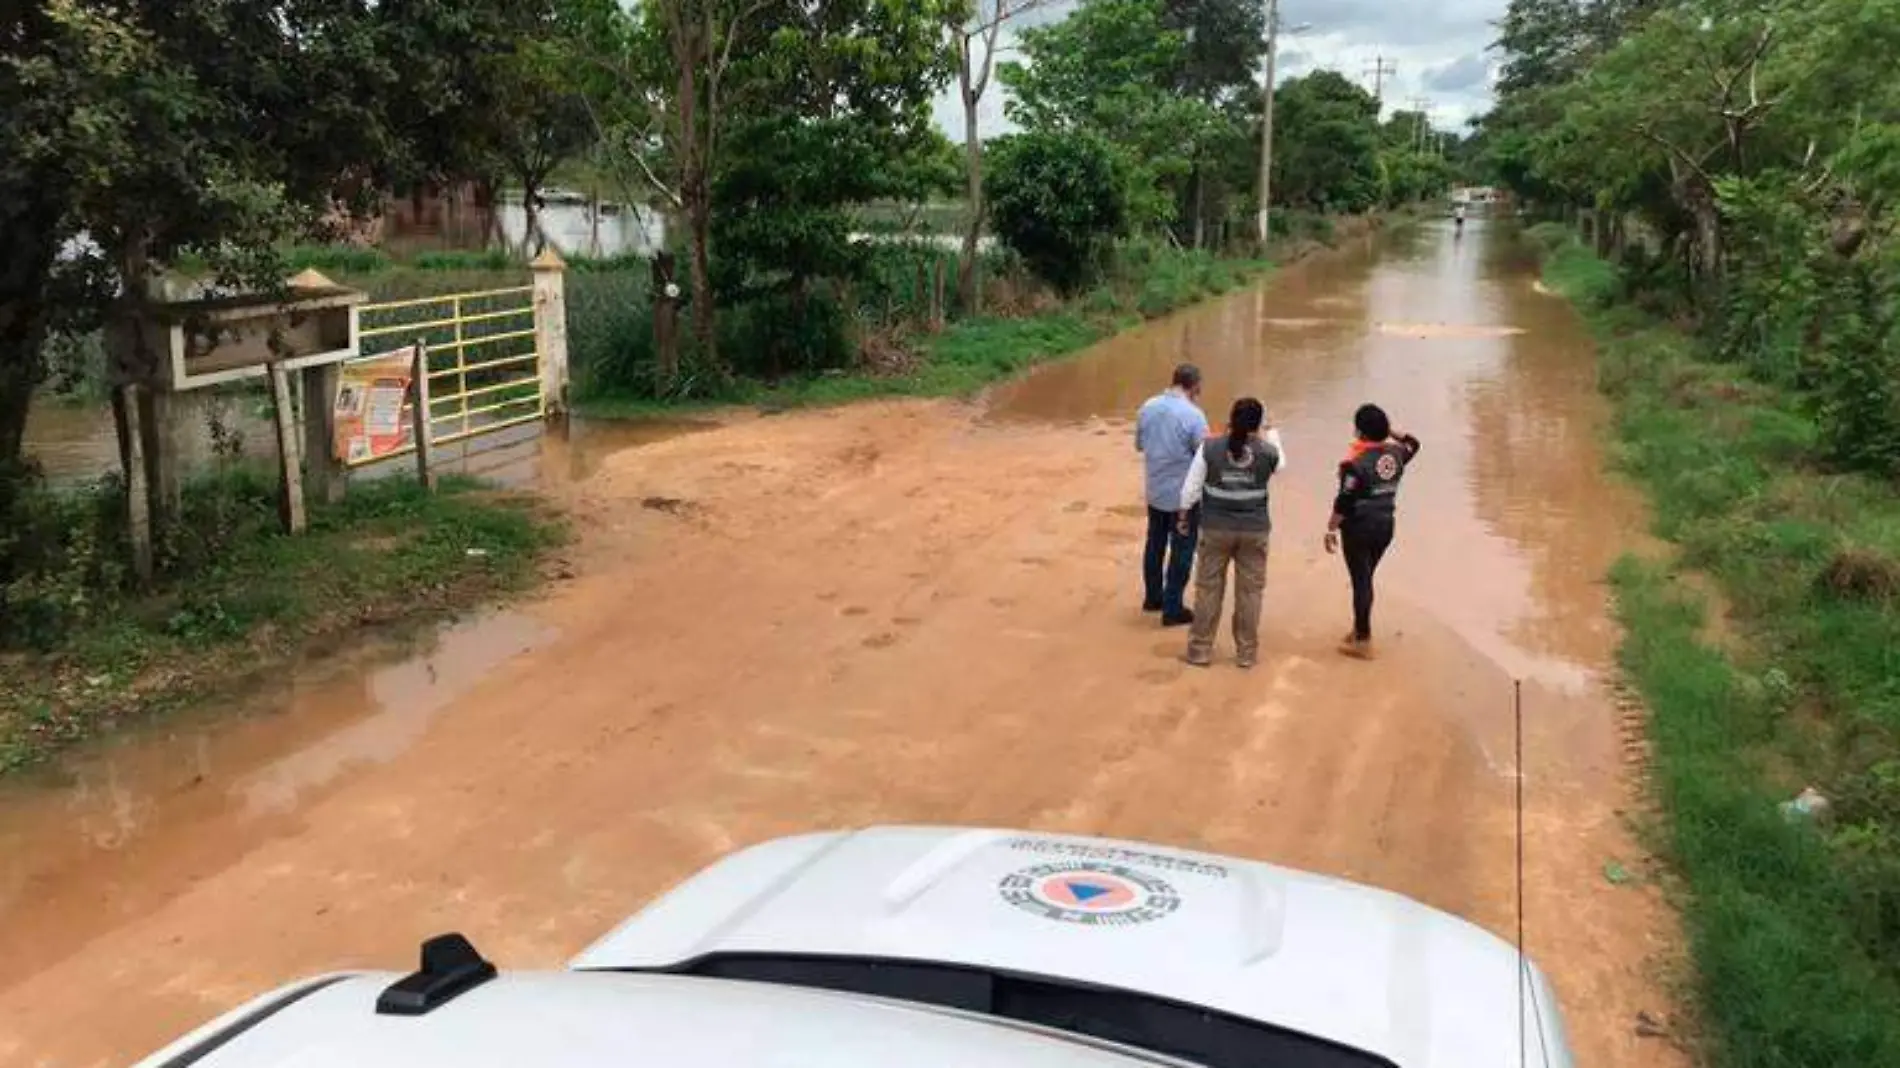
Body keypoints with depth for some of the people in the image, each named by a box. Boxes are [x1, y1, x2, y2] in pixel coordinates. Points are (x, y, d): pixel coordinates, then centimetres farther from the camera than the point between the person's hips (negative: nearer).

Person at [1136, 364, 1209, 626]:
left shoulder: (1148, 407, -1)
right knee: (1182, 552, 5)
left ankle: (1153, 597, 34)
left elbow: (1139, 445, 11)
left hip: (1155, 491, 6)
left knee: (1155, 545, 20)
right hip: (1184, 495, -6)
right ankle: (1173, 610, 11)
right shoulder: (1193, 415, -20)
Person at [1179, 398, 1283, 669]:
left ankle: (1200, 650, 18)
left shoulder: (1210, 448, -12)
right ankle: (1247, 652, 20)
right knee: (1250, 590, 12)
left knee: (1208, 588, 11)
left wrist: (1183, 515, 9)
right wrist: (1273, 437, 33)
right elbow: (1279, 465, 15)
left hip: (1216, 528, 0)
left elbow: (1191, 487, -8)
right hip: (1254, 530, 0)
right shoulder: (1267, 452, -10)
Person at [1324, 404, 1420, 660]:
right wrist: (1391, 430, 14)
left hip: (1359, 528, -7)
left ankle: (1363, 641, 8)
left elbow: (1344, 501, -18)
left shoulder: (1355, 462, -19)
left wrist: (1331, 529, -9)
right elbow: (1413, 443, 24)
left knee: (1361, 581, 2)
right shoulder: (1395, 454, 0)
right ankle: (1359, 630, 32)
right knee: (1365, 579, 20)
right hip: (1386, 525, 7)